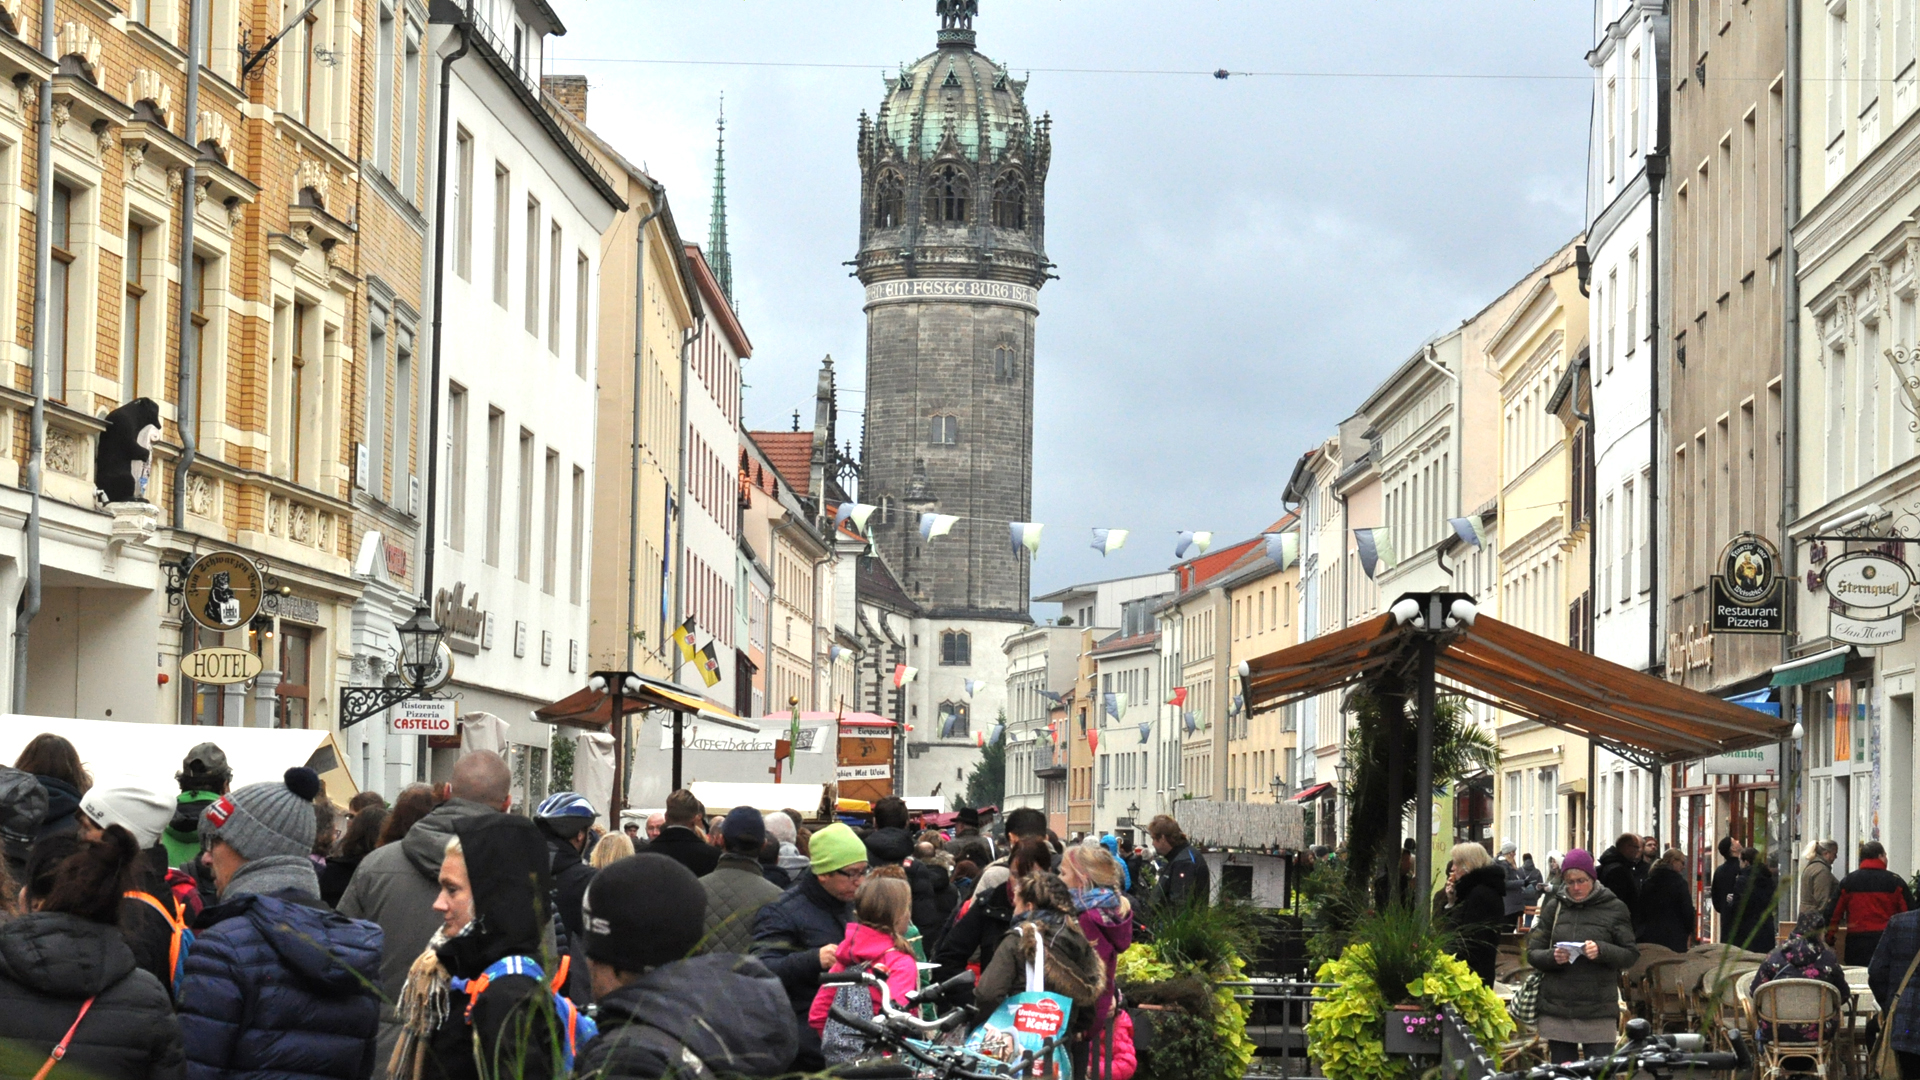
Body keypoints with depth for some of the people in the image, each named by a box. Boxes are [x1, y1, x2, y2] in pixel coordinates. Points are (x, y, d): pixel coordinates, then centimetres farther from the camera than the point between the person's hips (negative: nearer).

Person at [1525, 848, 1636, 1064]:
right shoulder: (1554, 907, 9)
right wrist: (1552, 957, -13)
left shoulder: (1614, 909, 3)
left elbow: (1630, 955, 2)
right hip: (1557, 1010, 2)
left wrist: (1602, 951, -17)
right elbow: (1532, 953, 9)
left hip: (1599, 1013, -2)